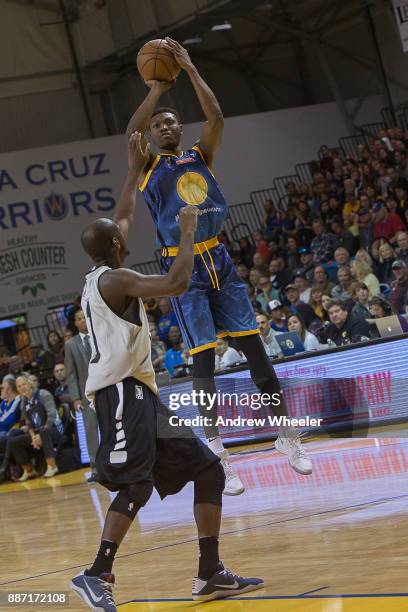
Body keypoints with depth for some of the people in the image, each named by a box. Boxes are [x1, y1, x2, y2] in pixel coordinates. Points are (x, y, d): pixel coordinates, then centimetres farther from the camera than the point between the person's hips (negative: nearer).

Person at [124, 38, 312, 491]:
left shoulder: (200, 156, 13)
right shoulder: (148, 166, 4)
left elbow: (216, 117, -4)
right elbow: (132, 132, -17)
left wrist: (189, 69, -5)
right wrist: (158, 87, -14)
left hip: (218, 260, 3)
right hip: (183, 267, -3)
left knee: (253, 346, 3)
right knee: (203, 359, -4)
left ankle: (287, 436, 12)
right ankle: (217, 453, 3)